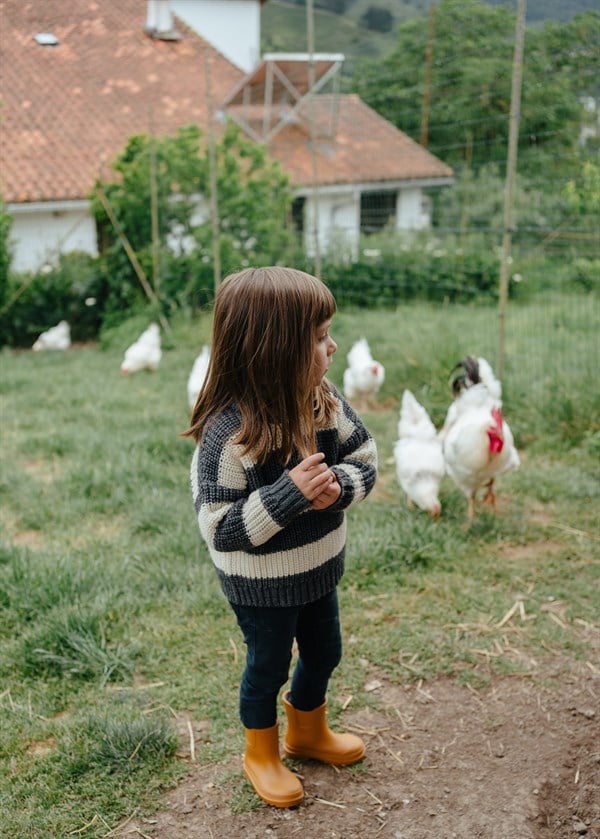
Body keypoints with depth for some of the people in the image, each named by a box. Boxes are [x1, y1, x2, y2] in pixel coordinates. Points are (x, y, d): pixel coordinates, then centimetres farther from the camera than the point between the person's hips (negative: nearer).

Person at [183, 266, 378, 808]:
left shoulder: (324, 400, -12)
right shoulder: (228, 433, -31)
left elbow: (365, 456, -1)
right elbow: (220, 528, -29)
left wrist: (338, 485, -23)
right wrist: (290, 493, -38)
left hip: (319, 569, 7)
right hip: (261, 585, -6)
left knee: (324, 653, 25)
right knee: (269, 666, 16)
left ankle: (308, 733, 54)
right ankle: (262, 754, 45)